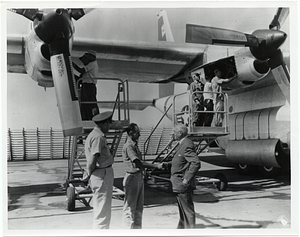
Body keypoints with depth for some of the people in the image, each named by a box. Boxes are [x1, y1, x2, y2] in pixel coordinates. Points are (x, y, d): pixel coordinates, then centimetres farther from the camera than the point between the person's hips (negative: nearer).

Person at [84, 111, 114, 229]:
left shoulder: (92, 135, 15)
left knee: (99, 210, 21)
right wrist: (89, 174, -7)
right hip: (102, 174, -10)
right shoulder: (98, 137, -17)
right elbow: (92, 161, -22)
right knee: (103, 211, -3)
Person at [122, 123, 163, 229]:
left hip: (139, 177, 10)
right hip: (132, 177, -10)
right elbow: (139, 163, -25)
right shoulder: (128, 146, -17)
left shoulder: (134, 145, 13)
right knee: (130, 207, 0)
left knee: (139, 207, 16)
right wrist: (156, 166, -24)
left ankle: (137, 227, 26)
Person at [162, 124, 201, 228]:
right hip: (178, 184, 10)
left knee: (187, 210, 1)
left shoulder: (187, 145, -21)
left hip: (183, 184, -10)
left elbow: (196, 163, -28)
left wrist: (187, 179, -26)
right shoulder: (181, 144, 11)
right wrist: (167, 164, 10)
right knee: (182, 210, 21)